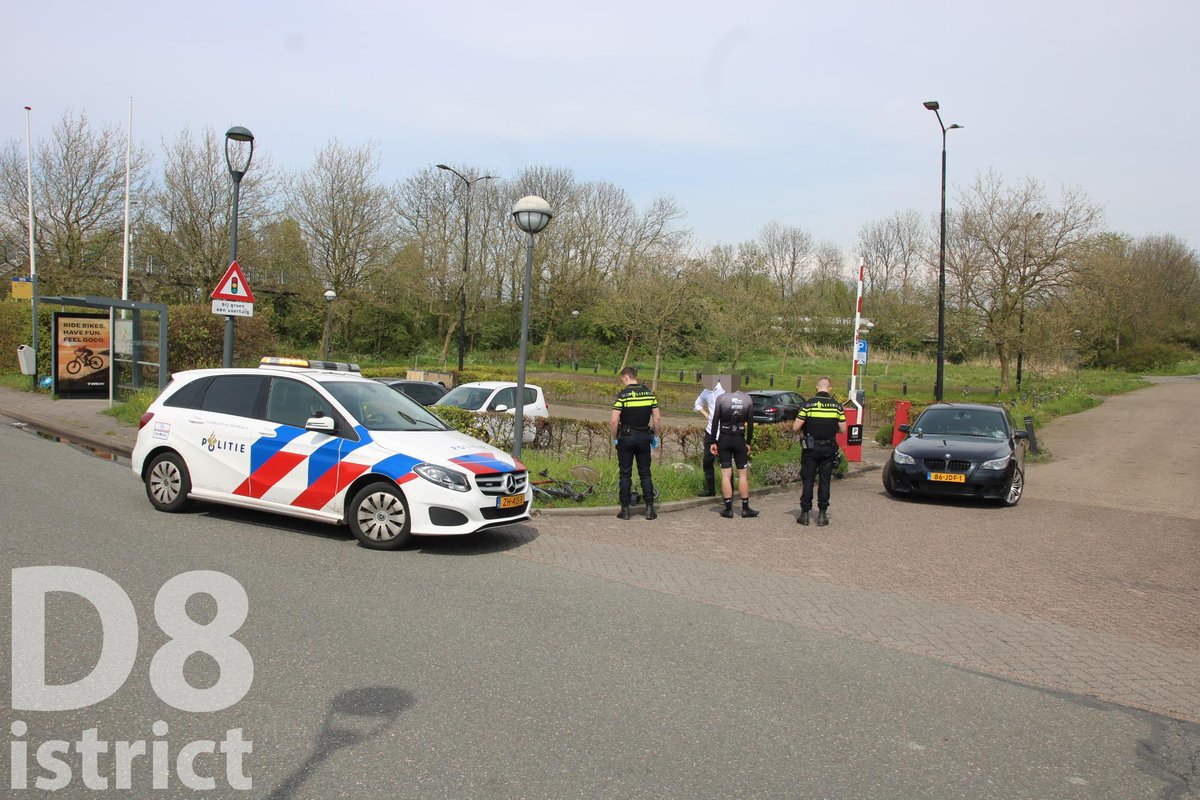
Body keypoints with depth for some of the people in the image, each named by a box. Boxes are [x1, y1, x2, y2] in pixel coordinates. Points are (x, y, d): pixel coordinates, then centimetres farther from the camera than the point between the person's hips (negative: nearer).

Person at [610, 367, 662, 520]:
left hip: (626, 438, -3)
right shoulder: (649, 393, 2)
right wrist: (656, 436, 12)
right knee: (645, 474, 10)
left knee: (625, 474, 5)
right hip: (644, 438, 3)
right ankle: (650, 508, 6)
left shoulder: (622, 395, -11)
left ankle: (625, 509, 7)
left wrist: (614, 438, -1)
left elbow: (614, 421, -14)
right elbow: (657, 418, 2)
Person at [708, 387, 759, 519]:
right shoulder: (747, 399, -3)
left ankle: (728, 509, 5)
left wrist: (713, 442, 0)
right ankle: (745, 508, 12)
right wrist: (748, 442, 11)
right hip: (740, 439, 1)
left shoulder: (721, 398, -9)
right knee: (742, 474, 8)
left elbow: (715, 422, -8)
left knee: (726, 475, 2)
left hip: (724, 439, -1)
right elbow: (750, 423, 1)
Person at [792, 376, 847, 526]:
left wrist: (803, 430, 12)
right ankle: (822, 514, 9)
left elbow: (795, 427, -10)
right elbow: (843, 429, 2)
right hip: (829, 449, 1)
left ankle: (805, 514, 6)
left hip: (811, 448, -1)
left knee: (808, 481, 5)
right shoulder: (837, 406, -2)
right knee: (825, 481, 8)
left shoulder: (808, 404, -8)